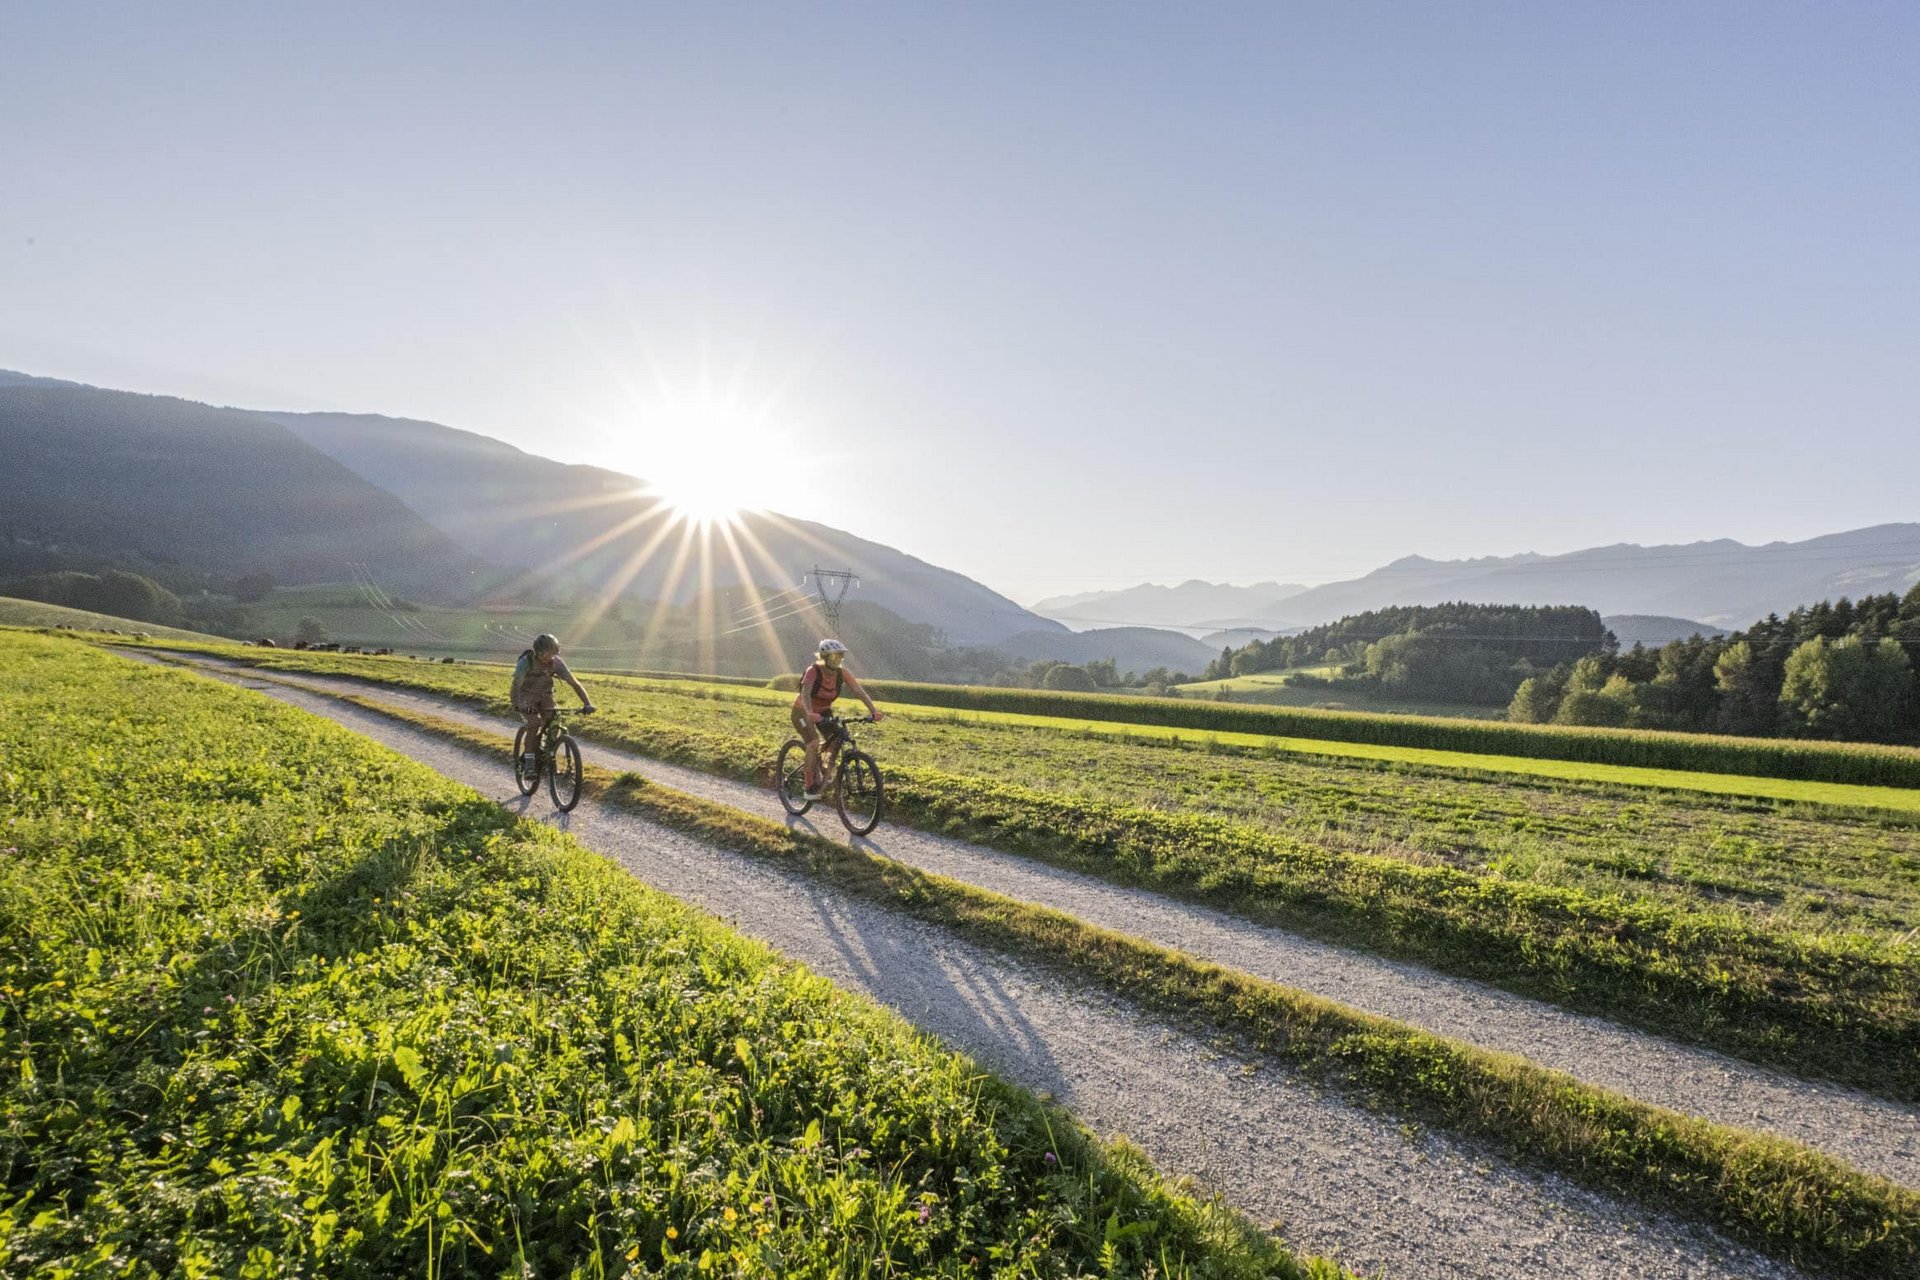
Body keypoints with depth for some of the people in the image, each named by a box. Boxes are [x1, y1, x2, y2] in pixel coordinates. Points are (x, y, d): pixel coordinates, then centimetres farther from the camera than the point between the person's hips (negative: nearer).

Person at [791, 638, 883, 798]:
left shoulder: (842, 673, -15)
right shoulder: (813, 671, -28)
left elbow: (859, 692, -24)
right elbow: (805, 693, -43)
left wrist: (874, 711, -38)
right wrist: (810, 713, -61)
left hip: (823, 712, 5)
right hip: (803, 712, -5)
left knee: (837, 740, -17)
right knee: (814, 742, -28)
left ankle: (825, 776, 9)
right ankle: (810, 787, -17)